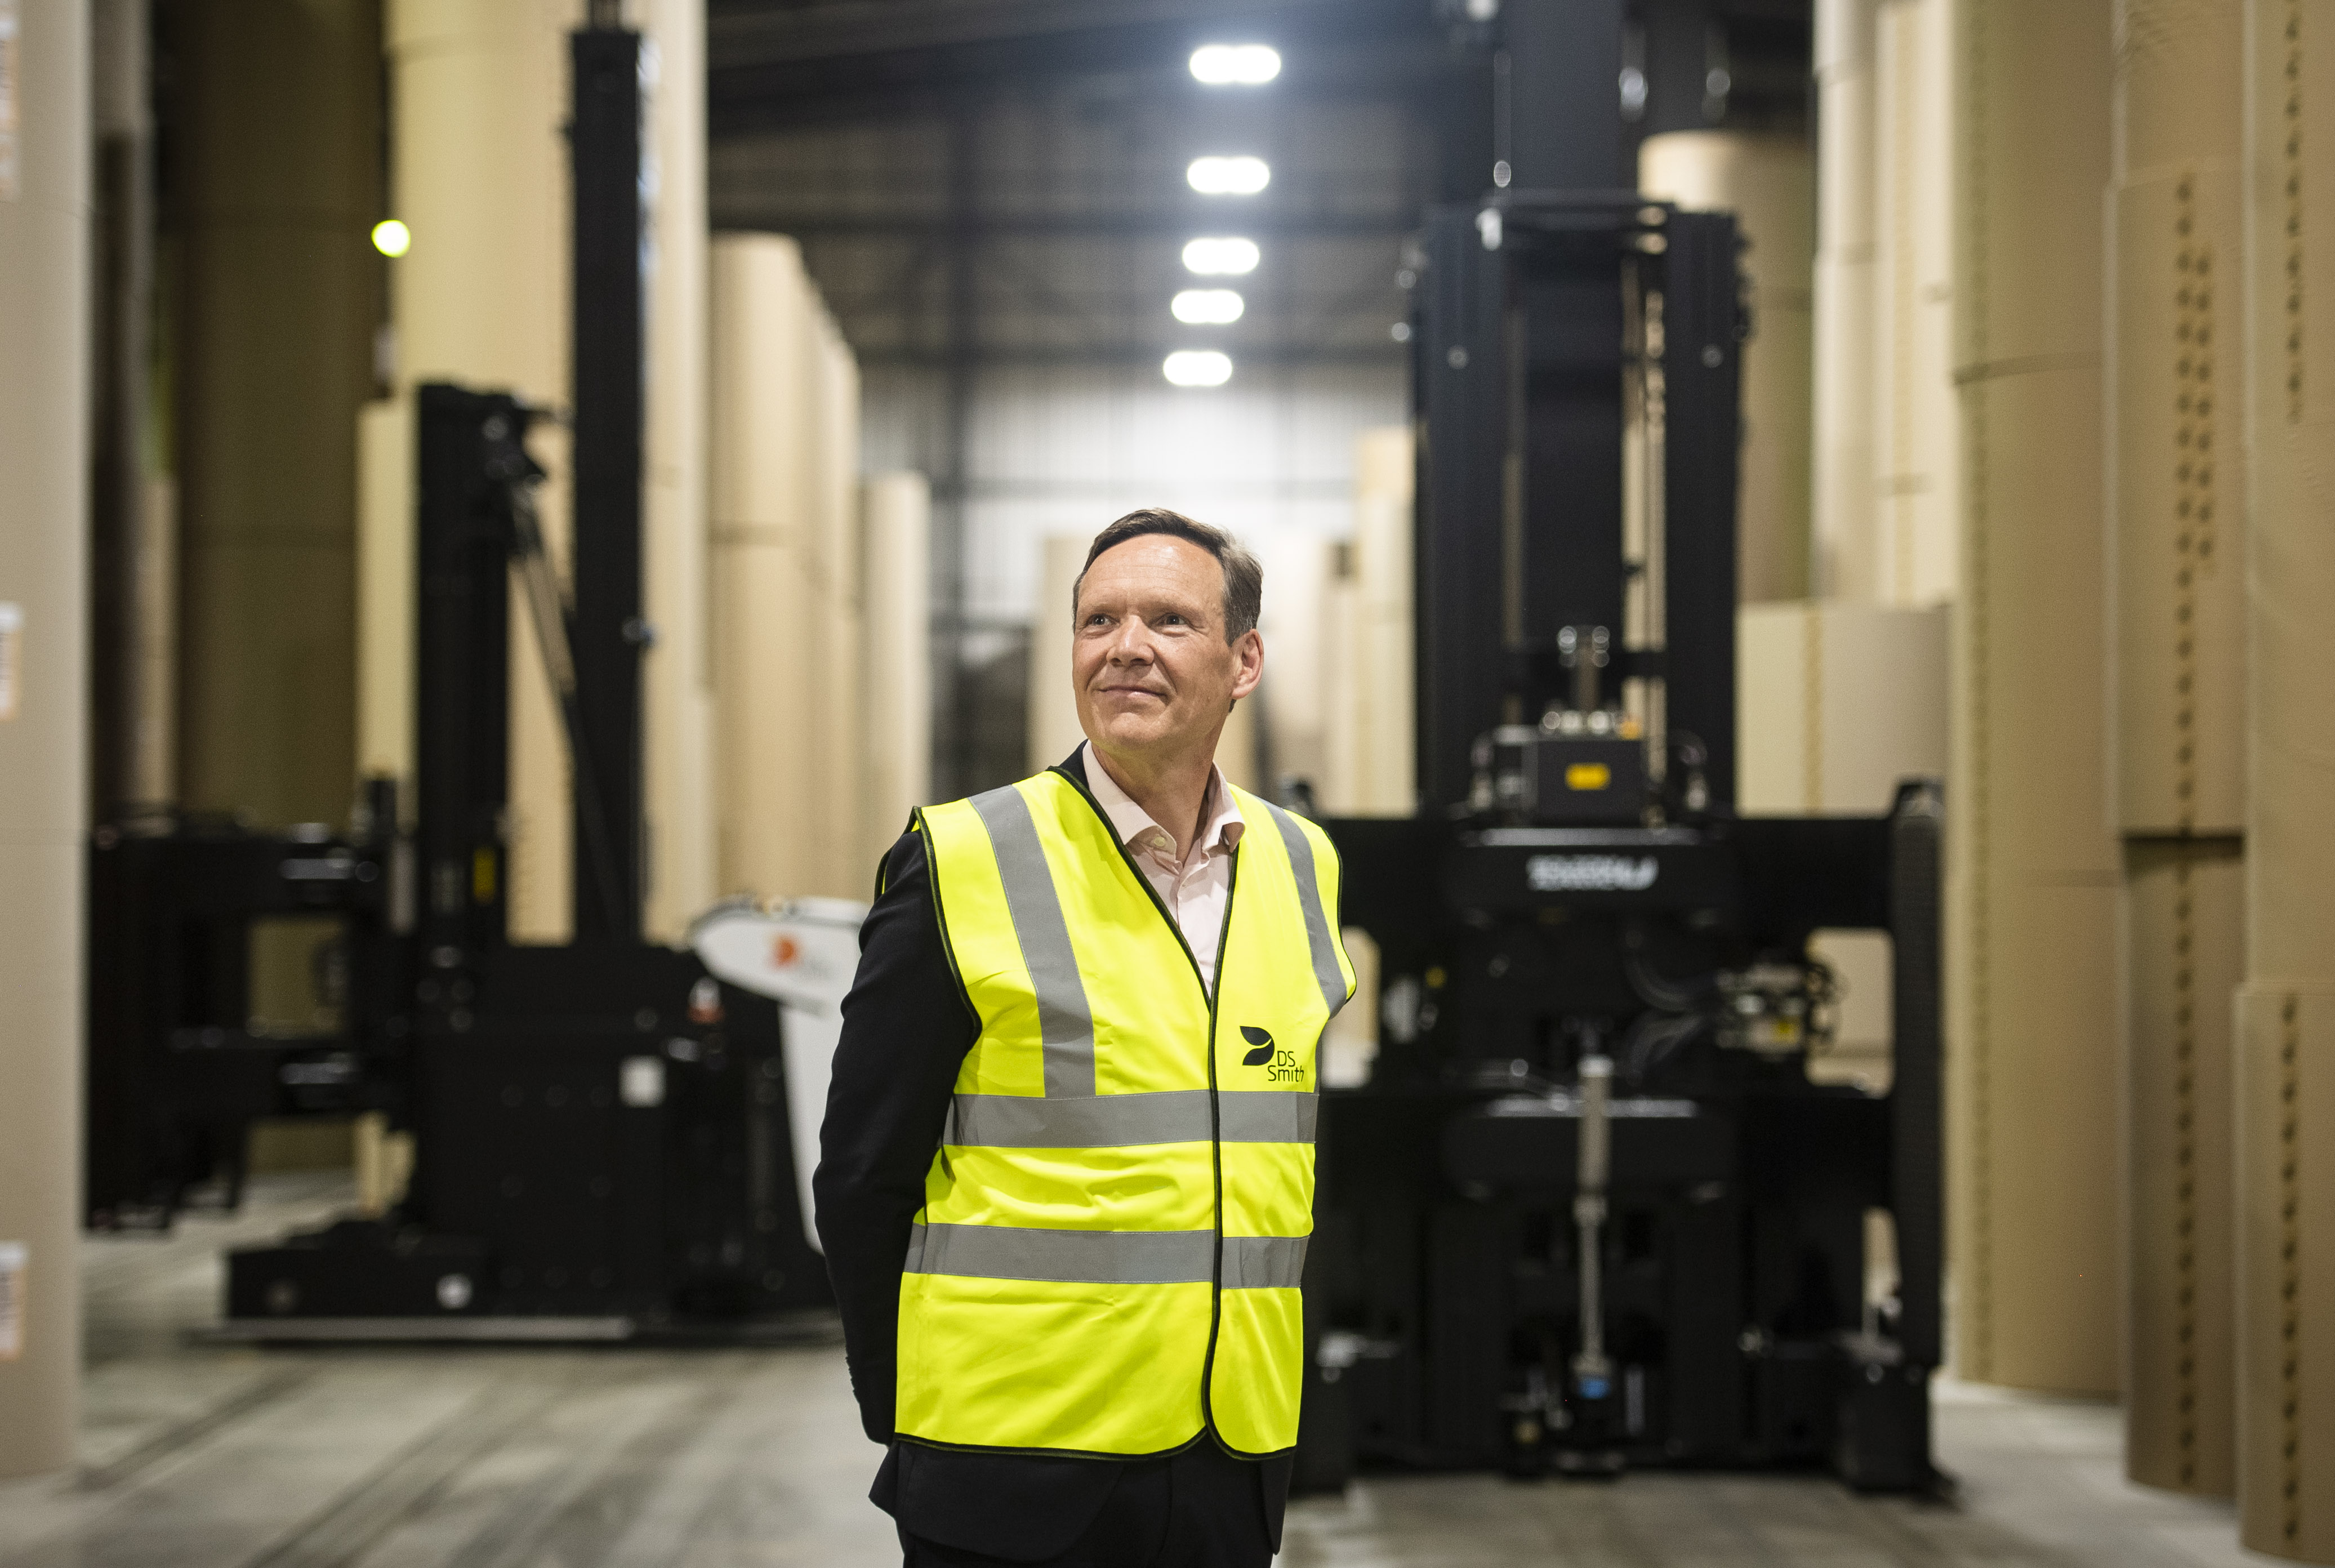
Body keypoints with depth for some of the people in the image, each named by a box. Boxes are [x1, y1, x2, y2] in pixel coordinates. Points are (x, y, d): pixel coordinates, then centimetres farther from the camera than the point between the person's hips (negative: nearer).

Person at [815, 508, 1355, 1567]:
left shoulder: (1307, 872, 8)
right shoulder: (961, 864, -5)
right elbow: (862, 1175, -3)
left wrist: (1280, 1394, 10)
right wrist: (908, 1420, -3)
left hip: (1240, 1473, 4)